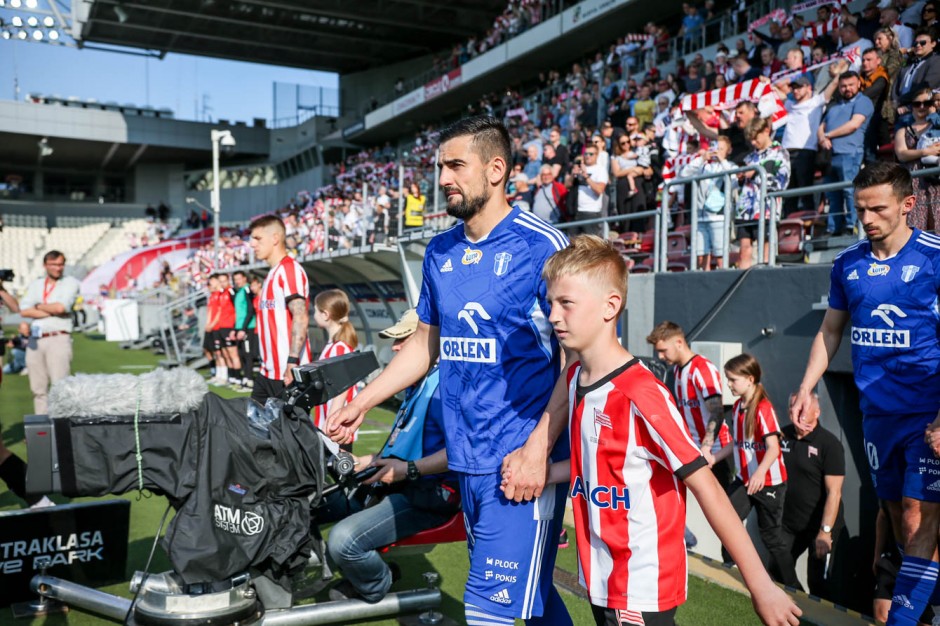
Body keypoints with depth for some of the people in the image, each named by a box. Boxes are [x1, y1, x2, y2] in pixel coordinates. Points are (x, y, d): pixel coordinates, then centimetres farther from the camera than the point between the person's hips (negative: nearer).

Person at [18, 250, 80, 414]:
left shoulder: (70, 283, 6)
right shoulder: (35, 285, 18)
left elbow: (60, 307, -11)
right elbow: (24, 311, 3)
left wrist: (38, 306, 5)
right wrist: (52, 311, -5)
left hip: (58, 339, -5)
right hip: (36, 340, 5)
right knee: (38, 388, 6)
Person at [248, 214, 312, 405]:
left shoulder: (289, 269, -12)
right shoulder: (272, 274, 17)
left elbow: (300, 318, -22)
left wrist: (292, 363, -27)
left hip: (288, 373, -9)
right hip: (267, 372, 9)